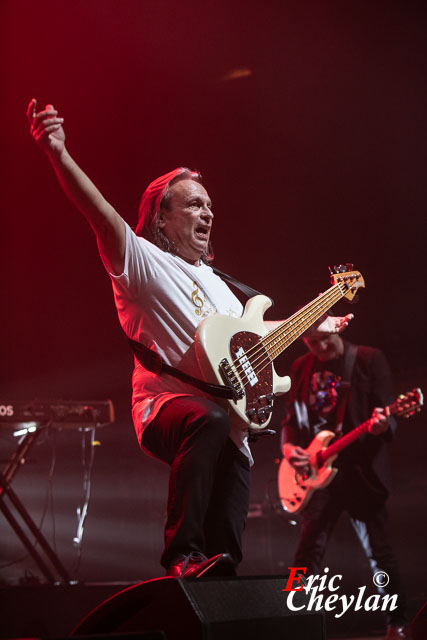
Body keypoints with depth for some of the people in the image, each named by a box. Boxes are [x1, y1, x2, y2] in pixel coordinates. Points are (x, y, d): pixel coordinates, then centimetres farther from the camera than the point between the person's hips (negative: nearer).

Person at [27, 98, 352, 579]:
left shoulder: (211, 279, 22)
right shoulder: (141, 260, -5)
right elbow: (102, 214, -24)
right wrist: (59, 154, -41)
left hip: (227, 413, 8)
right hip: (166, 407, -8)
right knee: (209, 422, -40)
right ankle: (183, 555, -36)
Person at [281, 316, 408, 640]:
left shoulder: (370, 359, -1)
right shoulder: (301, 368, 11)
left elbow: (387, 415, -5)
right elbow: (292, 418, 16)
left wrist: (381, 424, -29)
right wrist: (289, 446, -5)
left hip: (361, 470, -3)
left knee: (378, 552, 1)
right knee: (309, 550, -4)